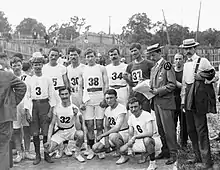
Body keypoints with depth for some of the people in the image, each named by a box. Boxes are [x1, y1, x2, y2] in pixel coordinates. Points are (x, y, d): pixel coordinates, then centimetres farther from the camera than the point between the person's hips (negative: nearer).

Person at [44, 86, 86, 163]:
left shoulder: (74, 108, -16)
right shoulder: (57, 108, -11)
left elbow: (78, 128, -21)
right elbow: (52, 124, -4)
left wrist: (75, 115, -36)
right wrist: (49, 140, -12)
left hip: (71, 130, -1)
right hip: (60, 132, 1)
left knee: (80, 134, -34)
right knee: (49, 149, -20)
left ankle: (77, 153, -7)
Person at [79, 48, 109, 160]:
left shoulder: (101, 69, 6)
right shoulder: (82, 70, 10)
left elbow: (106, 84, 3)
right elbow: (80, 87, 9)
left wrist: (105, 98, -8)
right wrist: (81, 101, 0)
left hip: (100, 98, -1)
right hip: (87, 99, 1)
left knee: (99, 125, 2)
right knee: (89, 125, 3)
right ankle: (91, 149, 13)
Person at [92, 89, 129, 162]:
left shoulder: (121, 108, -21)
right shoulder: (107, 110, 4)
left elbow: (117, 128, -29)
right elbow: (107, 127, 10)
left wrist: (102, 135, -24)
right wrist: (106, 139, -8)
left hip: (123, 133, -7)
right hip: (112, 133, 7)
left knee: (112, 136, -40)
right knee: (95, 148, -4)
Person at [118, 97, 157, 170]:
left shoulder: (147, 115, -19)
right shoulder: (131, 117, 3)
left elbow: (150, 133, -30)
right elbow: (130, 135, 8)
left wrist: (135, 137, -24)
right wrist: (129, 147, -6)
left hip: (148, 140, -6)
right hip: (137, 142, 6)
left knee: (146, 140, -40)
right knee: (122, 150, -10)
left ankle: (153, 163, -19)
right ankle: (124, 157, 27)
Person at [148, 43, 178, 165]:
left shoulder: (167, 65, -7)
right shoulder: (154, 68, 17)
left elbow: (172, 84, -13)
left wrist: (158, 91, -16)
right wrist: (151, 90, 4)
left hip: (165, 101, -7)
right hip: (156, 102, 8)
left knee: (168, 129, -4)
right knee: (160, 129, 13)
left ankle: (173, 153, 7)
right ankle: (165, 150, 24)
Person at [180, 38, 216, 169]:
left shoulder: (203, 61, -3)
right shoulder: (186, 64, 17)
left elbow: (213, 74, 1)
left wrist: (202, 78, -13)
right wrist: (183, 100, 16)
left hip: (199, 98, -7)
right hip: (189, 100, 7)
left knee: (201, 130, -5)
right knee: (191, 130, 12)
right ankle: (198, 157, 25)